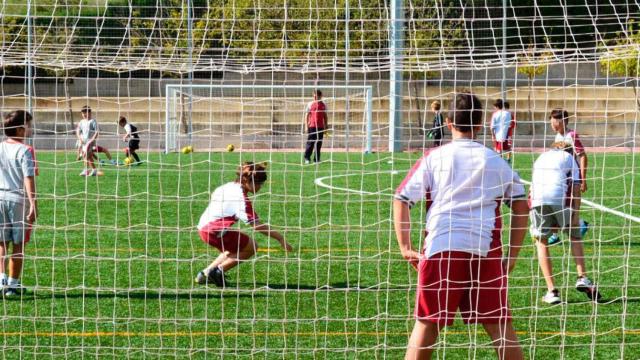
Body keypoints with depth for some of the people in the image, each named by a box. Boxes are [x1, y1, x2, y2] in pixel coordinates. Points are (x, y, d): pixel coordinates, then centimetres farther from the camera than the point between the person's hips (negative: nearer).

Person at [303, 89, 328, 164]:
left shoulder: (323, 105, 10)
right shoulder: (310, 104, 3)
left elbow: (325, 116, 16)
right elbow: (306, 115, 3)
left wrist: (326, 126, 13)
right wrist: (307, 125, -4)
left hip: (320, 127, 3)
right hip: (312, 126, -3)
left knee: (319, 144, 4)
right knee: (310, 143, -5)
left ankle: (317, 159, 10)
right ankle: (307, 158, 1)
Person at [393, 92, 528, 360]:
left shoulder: (434, 157, 11)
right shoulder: (495, 160, 14)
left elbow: (401, 199, 5)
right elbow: (521, 206, 9)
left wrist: (405, 248, 8)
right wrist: (512, 256, 11)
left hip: (441, 247, -1)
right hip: (486, 249, 1)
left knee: (426, 325, 7)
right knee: (499, 325, 5)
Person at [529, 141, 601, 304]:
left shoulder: (541, 157, 35)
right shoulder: (569, 157, 24)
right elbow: (575, 187, 10)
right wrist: (576, 213, 4)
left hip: (537, 199, 2)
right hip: (560, 198, -2)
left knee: (541, 241, 13)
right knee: (575, 235, 21)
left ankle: (551, 291, 6)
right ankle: (582, 278, 6)